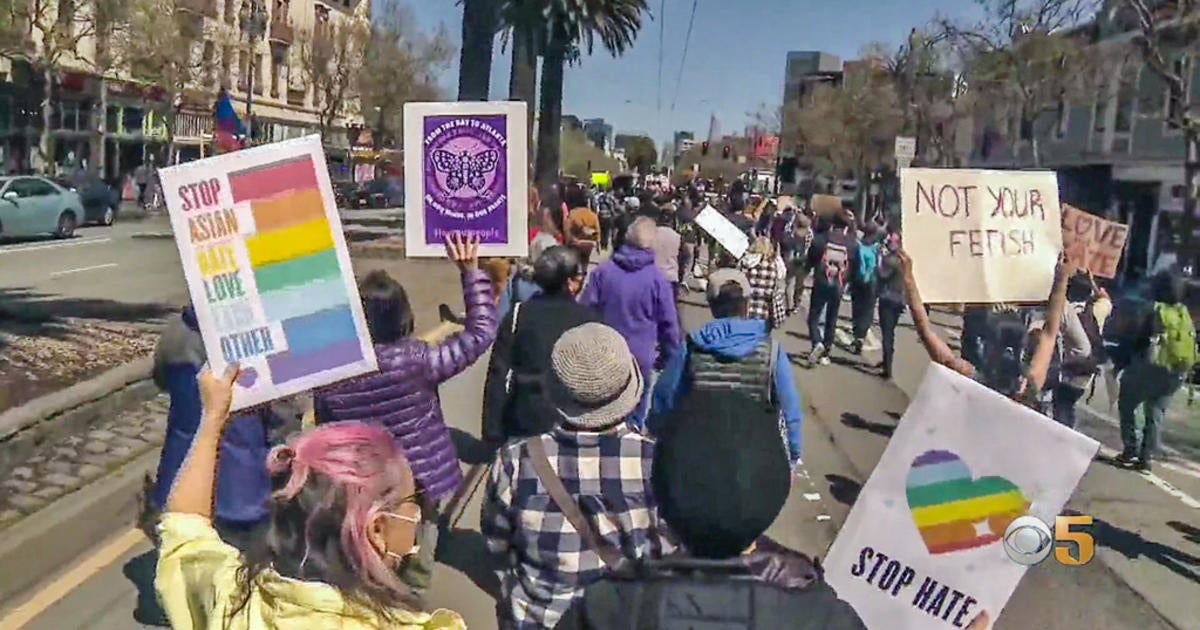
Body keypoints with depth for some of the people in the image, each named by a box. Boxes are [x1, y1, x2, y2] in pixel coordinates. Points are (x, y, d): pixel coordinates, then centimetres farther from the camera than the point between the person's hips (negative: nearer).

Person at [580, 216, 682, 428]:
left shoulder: (603, 271, -5)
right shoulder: (657, 279, -9)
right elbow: (669, 323, -4)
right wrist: (668, 356, 10)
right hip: (640, 359, -2)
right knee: (634, 418, 11)